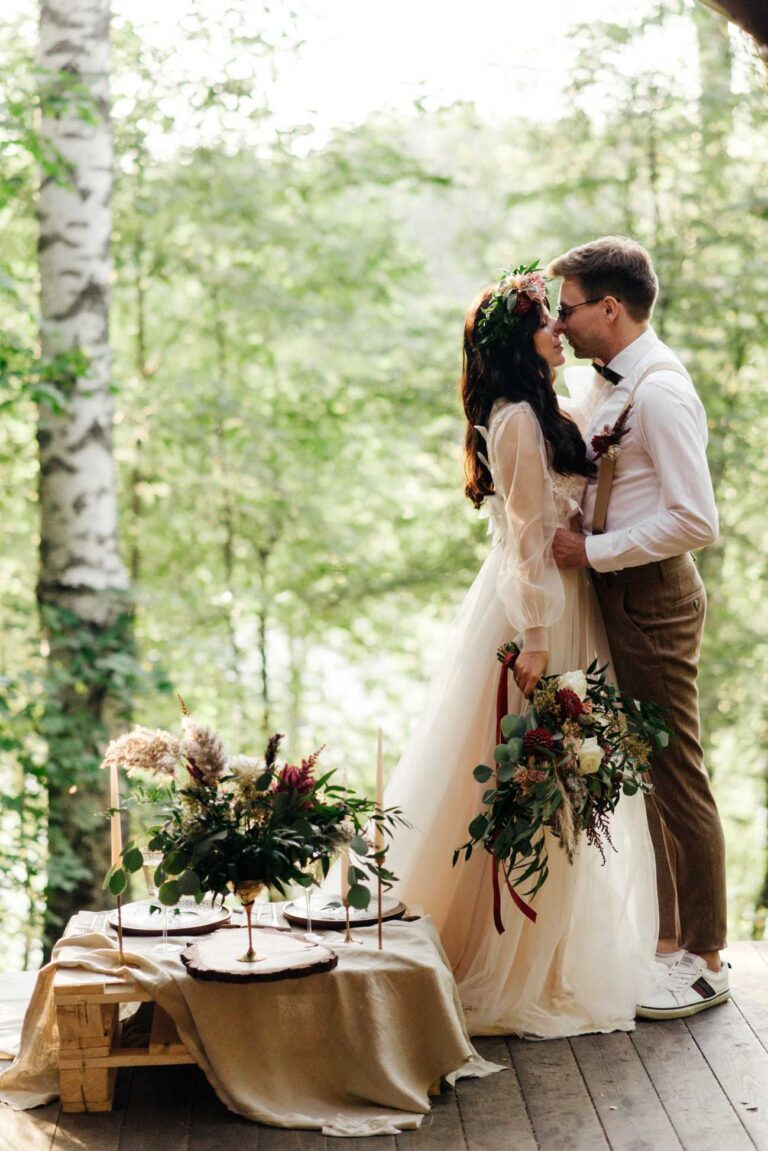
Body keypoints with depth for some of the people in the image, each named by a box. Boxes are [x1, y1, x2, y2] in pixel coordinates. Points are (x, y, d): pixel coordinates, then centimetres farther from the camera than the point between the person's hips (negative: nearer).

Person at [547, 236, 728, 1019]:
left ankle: (704, 962, 12)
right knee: (650, 777, 17)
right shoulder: (622, 387, 11)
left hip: (651, 600, -10)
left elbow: (695, 520, -24)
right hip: (622, 597, 10)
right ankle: (669, 938, 30)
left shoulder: (659, 391, -18)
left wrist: (591, 552, -19)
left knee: (676, 779, 0)